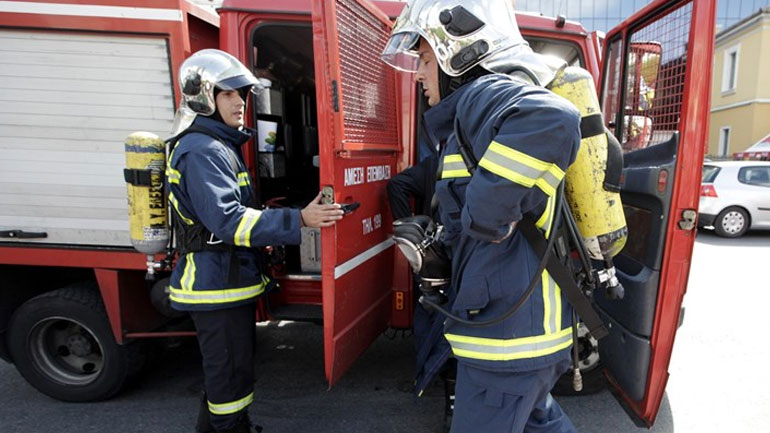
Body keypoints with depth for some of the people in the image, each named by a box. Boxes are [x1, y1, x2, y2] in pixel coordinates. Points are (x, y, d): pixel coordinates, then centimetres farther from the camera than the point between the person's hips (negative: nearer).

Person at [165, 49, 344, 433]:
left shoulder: (218, 145, 14)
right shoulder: (201, 151, -19)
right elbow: (228, 221, -29)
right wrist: (298, 220, -33)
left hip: (225, 282, 11)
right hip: (218, 286, -11)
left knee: (224, 369, 25)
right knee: (232, 376, 3)